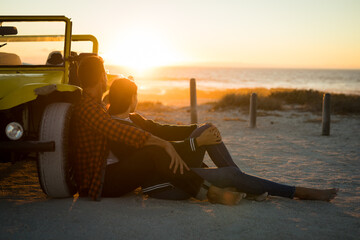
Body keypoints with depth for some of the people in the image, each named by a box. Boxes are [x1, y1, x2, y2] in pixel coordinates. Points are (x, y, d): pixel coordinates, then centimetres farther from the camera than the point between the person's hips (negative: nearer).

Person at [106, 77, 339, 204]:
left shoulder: (132, 119, 11)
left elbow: (161, 131, 15)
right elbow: (159, 154, -25)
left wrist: (198, 130, 5)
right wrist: (197, 142, -20)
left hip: (170, 167, 10)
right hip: (162, 184, -10)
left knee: (207, 128, 1)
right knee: (232, 174, -15)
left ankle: (246, 187, 2)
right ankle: (300, 192, -2)